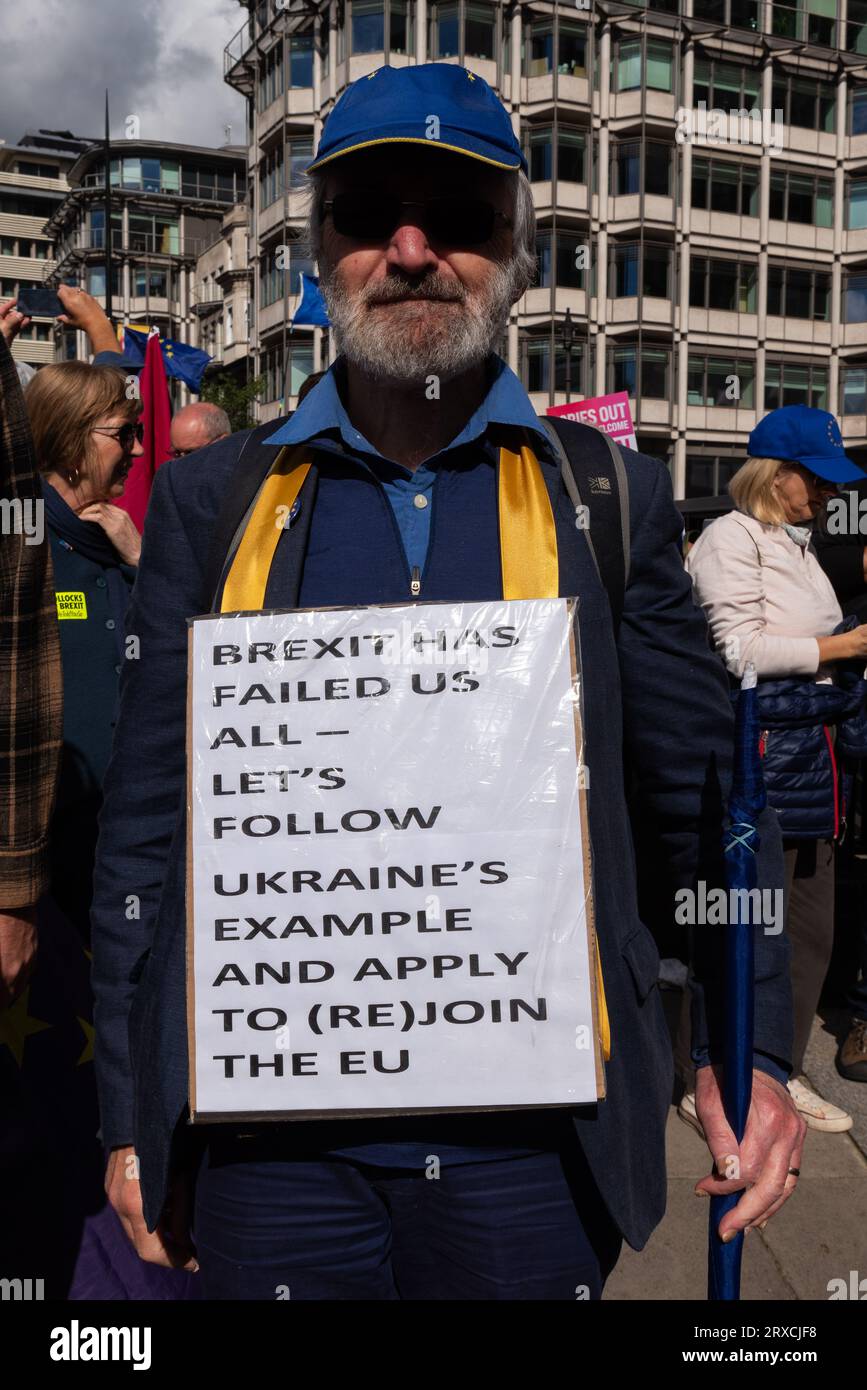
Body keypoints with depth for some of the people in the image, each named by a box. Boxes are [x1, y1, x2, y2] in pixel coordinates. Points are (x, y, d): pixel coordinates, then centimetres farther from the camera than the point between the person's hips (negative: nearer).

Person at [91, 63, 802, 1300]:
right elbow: (145, 826, 1)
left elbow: (705, 802, 5)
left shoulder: (612, 498, 1)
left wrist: (753, 1049, 1)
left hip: (537, 1139, 1)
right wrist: (133, 1117, 3)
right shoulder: (214, 497, 0)